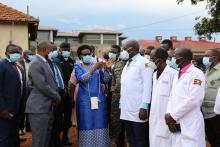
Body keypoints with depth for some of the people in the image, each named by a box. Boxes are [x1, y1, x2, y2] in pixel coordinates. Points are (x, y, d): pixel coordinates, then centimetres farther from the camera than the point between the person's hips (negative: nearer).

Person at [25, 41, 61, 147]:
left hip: (48, 107, 9)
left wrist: (56, 97, 4)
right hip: (39, 107, -9)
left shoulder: (45, 63, 17)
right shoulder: (35, 64, -13)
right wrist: (57, 97, -8)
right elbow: (42, 86, -20)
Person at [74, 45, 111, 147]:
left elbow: (105, 80, 2)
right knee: (87, 125, 0)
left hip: (99, 98, 2)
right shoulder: (78, 67, 3)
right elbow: (81, 78, -17)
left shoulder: (97, 65, 10)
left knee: (100, 124, 3)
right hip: (85, 100, -2)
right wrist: (94, 68, -26)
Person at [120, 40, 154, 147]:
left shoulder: (144, 62, -6)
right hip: (126, 109, 7)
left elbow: (147, 86, -13)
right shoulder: (127, 64, 17)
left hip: (138, 109, -7)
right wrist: (121, 103, 13)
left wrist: (144, 107, -17)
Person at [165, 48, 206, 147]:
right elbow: (172, 97, 12)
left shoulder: (196, 73, -8)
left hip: (190, 125, -7)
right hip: (176, 123, 7)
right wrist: (169, 115, -4)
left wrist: (173, 115, -13)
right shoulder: (177, 75, 17)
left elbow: (194, 99, -18)